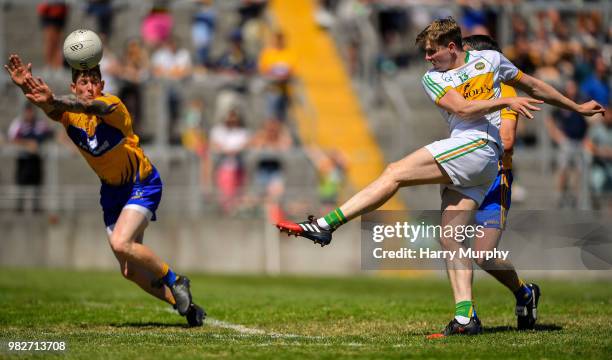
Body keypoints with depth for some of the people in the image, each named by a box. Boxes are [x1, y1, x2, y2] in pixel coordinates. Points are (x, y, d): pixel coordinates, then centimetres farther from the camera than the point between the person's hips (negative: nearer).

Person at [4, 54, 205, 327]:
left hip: (142, 185, -6)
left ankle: (174, 281, -4)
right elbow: (50, 109, -32)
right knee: (130, 271, 6)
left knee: (121, 243, -27)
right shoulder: (69, 113, -11)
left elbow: (90, 107, -47)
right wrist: (27, 87, -54)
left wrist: (53, 100, -66)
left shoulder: (113, 106, -25)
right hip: (112, 190, 6)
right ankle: (184, 303, 24)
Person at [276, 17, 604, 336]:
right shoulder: (432, 79, 18)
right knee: (449, 238, -5)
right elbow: (461, 108, 1)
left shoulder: (489, 60, 13)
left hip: (478, 145, -6)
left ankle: (325, 225, -21)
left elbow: (532, 85, 25)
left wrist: (577, 107, 32)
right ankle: (465, 317, -8)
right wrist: (506, 101, -11)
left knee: (394, 174, -17)